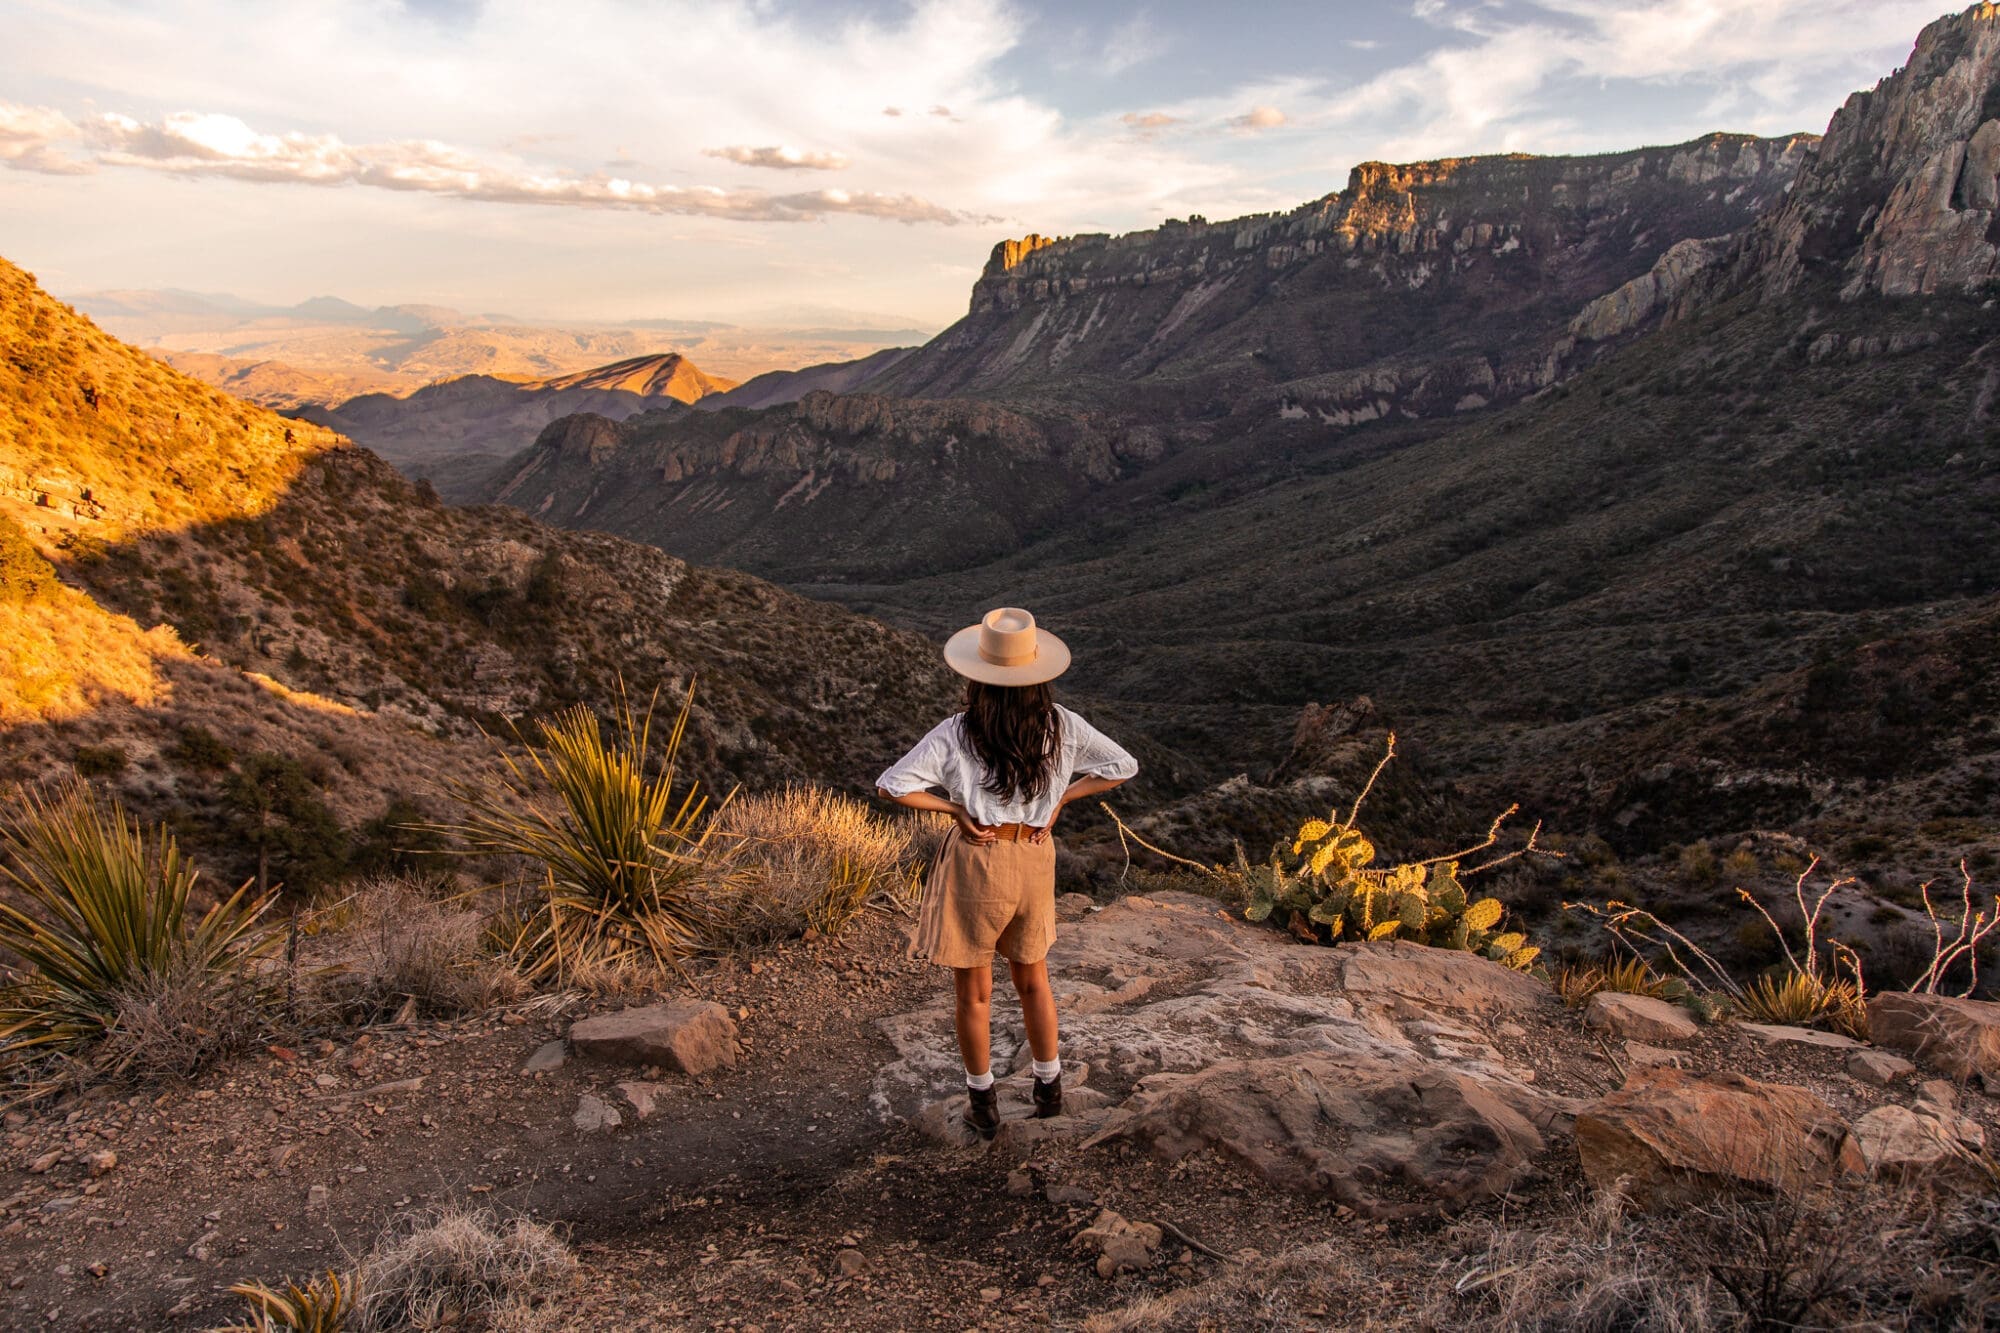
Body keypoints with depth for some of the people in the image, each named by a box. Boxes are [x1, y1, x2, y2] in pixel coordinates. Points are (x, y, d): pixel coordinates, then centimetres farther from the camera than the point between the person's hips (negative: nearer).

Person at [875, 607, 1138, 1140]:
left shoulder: (956, 734, -17)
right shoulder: (1062, 726, -8)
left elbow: (892, 786, -22)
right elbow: (1123, 766, 2)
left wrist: (954, 807, -12)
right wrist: (1059, 799, 1)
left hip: (974, 862, -3)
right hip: (1035, 861, 4)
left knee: (973, 992, 15)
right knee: (1032, 979, 26)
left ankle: (983, 1103, 30)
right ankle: (1050, 1087, 38)